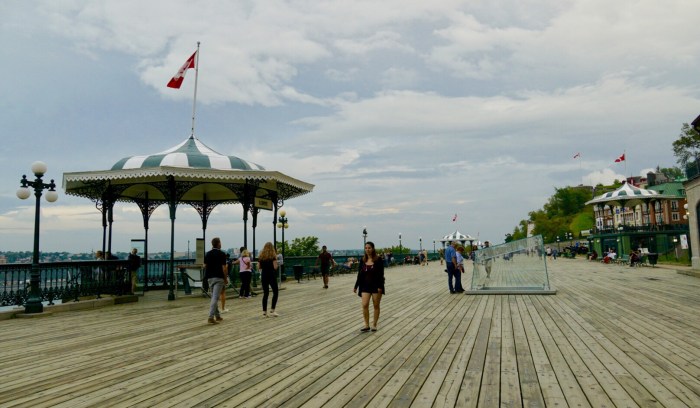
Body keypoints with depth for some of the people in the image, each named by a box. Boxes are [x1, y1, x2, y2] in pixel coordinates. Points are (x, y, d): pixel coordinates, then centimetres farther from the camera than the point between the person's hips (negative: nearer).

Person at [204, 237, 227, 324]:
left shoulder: (207, 254, 7)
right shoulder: (222, 254, -8)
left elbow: (205, 266, 8)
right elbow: (224, 268, -10)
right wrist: (226, 279, -2)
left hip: (210, 277, 6)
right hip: (219, 278, -6)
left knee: (214, 297, 16)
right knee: (215, 298, -9)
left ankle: (217, 316, 22)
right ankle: (211, 317, -16)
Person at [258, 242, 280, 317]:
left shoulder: (261, 256, 6)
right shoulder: (273, 256, -7)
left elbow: (259, 267, 7)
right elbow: (275, 267, -12)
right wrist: (278, 264, 7)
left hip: (264, 276, 4)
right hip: (271, 275, -4)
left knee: (265, 293, 9)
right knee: (275, 292, 7)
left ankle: (264, 312, 6)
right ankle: (272, 311, 0)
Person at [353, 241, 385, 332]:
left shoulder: (378, 260, -8)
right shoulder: (363, 260, 4)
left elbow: (381, 274, -10)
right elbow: (359, 274, 8)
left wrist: (380, 286, -17)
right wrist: (356, 286, 8)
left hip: (376, 285, -3)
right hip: (365, 285, 3)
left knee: (376, 306, 6)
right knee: (364, 305, -7)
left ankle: (374, 325, 18)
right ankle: (366, 325, 4)